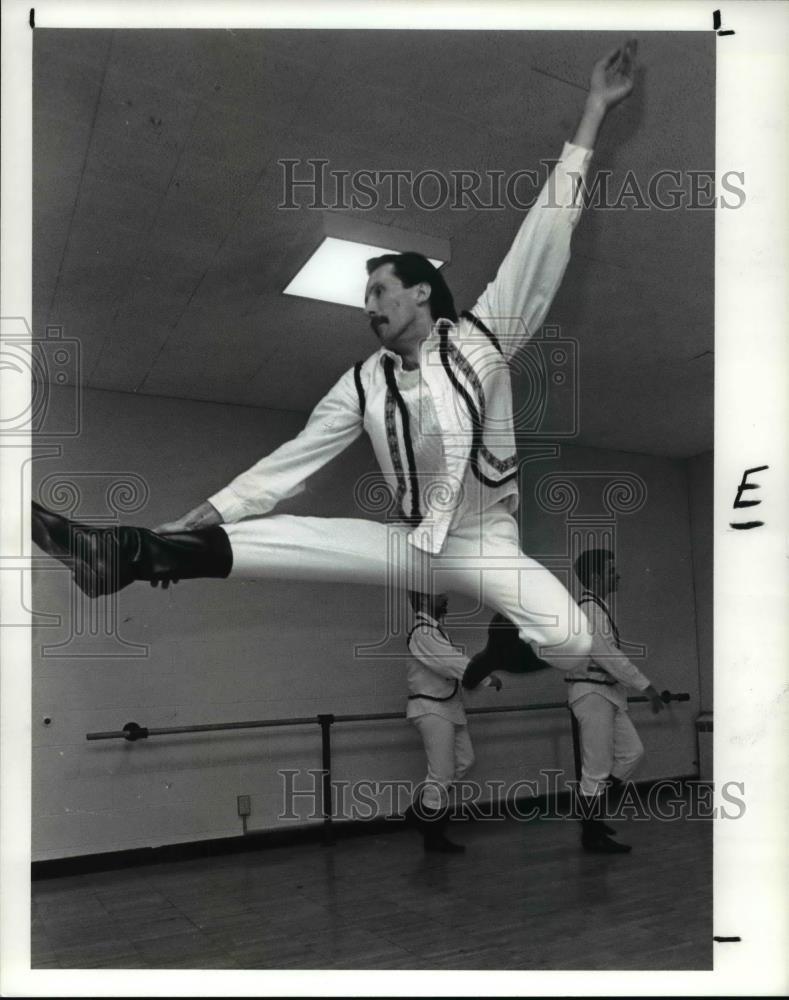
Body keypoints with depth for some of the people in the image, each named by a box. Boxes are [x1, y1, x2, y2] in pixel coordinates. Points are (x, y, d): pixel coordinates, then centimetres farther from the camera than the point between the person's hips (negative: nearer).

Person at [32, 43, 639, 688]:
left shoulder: (482, 337, -7)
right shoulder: (366, 382, 2)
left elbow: (547, 233, -10)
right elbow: (290, 463, 0)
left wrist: (595, 110, -12)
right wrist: (186, 525, -6)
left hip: (484, 542, -2)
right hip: (410, 539, 3)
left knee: (570, 643, -27)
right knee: (279, 538, -16)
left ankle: (507, 640, 6)